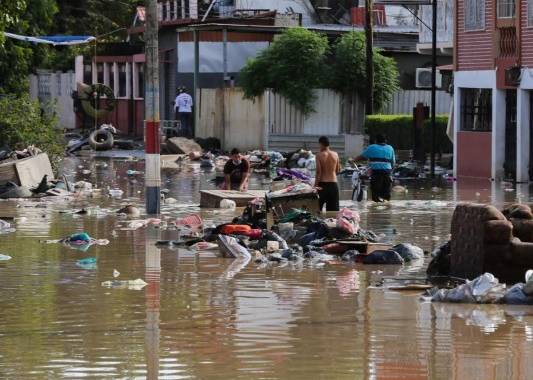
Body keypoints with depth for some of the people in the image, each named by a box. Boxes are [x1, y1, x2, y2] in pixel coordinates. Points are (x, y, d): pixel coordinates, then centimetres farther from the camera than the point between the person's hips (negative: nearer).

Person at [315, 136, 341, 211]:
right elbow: (338, 170, 10)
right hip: (333, 184, 4)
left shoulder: (319, 155, -8)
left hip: (323, 183, -4)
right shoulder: (335, 154, 3)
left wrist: (316, 185, -9)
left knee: (318, 208, 6)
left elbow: (318, 172, -12)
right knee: (334, 208, 7)